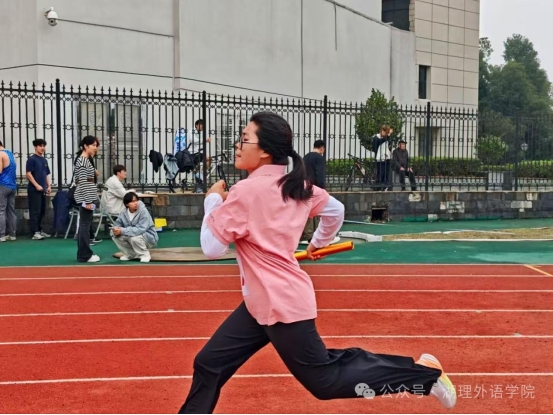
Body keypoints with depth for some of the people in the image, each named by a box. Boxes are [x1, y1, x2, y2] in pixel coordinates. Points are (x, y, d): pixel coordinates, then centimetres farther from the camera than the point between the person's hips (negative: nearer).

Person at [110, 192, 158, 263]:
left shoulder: (143, 211, -24)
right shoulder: (124, 213, -6)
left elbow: (141, 229, -33)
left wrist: (123, 231, -36)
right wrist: (116, 229, -28)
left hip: (149, 238, -6)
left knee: (134, 237, -36)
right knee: (115, 235, -12)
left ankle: (145, 254, -8)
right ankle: (131, 254, 6)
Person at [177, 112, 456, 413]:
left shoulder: (246, 191, -20)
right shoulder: (295, 185, 5)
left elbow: (211, 247, -18)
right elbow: (335, 210, 18)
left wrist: (213, 199, -5)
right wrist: (318, 244, 33)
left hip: (281, 304, -10)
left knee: (325, 381, 4)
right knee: (209, 364, 11)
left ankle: (422, 372, 11)